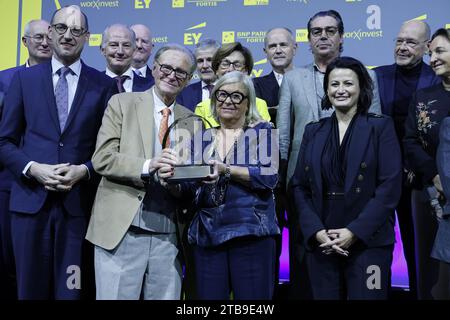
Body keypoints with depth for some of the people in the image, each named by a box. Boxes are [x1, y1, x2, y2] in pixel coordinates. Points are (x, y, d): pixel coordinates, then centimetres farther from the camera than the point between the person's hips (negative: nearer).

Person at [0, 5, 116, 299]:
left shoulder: (104, 85, 4)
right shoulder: (24, 78, 7)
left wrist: (83, 170, -13)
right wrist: (33, 168, -11)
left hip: (79, 203, -1)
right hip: (30, 199, 1)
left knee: (70, 290, 7)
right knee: (31, 289, 12)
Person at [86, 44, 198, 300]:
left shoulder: (190, 120, 13)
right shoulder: (122, 103, 4)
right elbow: (102, 158, -6)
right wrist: (147, 166, -20)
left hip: (168, 234, 3)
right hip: (121, 229, -3)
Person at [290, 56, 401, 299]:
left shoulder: (381, 127, 1)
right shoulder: (313, 131, 10)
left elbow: (390, 186, -7)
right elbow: (299, 186, 5)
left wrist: (354, 232, -14)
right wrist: (316, 231, -9)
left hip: (368, 241, -2)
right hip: (320, 242, 3)